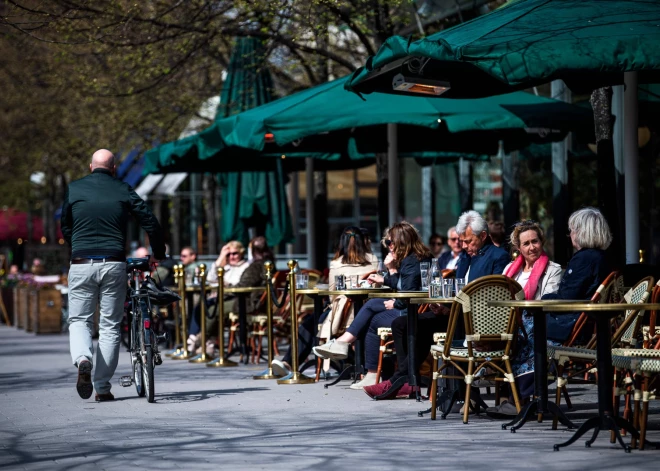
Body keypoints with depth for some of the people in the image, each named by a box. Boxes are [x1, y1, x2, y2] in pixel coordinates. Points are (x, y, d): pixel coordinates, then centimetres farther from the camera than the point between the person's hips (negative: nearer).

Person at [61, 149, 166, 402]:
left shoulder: (74, 189, 8)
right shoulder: (123, 190, 6)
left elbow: (65, 228, 14)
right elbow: (151, 223, 4)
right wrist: (158, 255, 17)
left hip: (81, 264, 0)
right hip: (114, 264, 0)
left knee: (79, 320, 10)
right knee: (110, 325, 8)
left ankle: (82, 358, -22)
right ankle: (103, 387, 5)